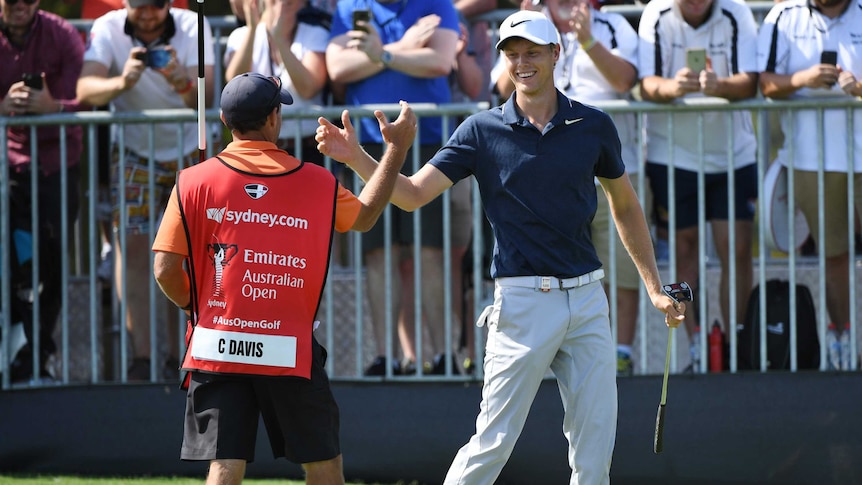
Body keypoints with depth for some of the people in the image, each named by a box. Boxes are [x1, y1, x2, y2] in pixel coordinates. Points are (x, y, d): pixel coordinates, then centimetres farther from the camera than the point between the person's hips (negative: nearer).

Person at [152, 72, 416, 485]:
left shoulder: (194, 182, -2)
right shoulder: (316, 183, 3)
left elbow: (166, 269, -3)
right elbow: (364, 217, 24)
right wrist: (397, 149, 33)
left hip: (217, 346, 0)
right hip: (290, 353, 0)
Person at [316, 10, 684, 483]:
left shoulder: (593, 125, 6)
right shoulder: (482, 131, 0)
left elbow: (625, 207, 18)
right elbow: (413, 193, -4)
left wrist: (654, 288, 15)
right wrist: (356, 158, -20)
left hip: (587, 298, 3)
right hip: (523, 300, -3)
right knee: (493, 445, -6)